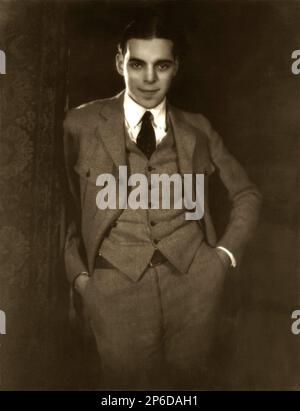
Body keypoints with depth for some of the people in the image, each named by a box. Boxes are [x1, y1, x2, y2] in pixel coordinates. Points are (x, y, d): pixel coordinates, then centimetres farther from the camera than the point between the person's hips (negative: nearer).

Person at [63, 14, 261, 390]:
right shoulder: (82, 124, 5)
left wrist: (227, 252, 3)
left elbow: (247, 194, 15)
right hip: (117, 286, -1)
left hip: (194, 279, 2)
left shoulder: (197, 129, 8)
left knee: (187, 381, 17)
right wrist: (78, 271, 1)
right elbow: (66, 204, 10)